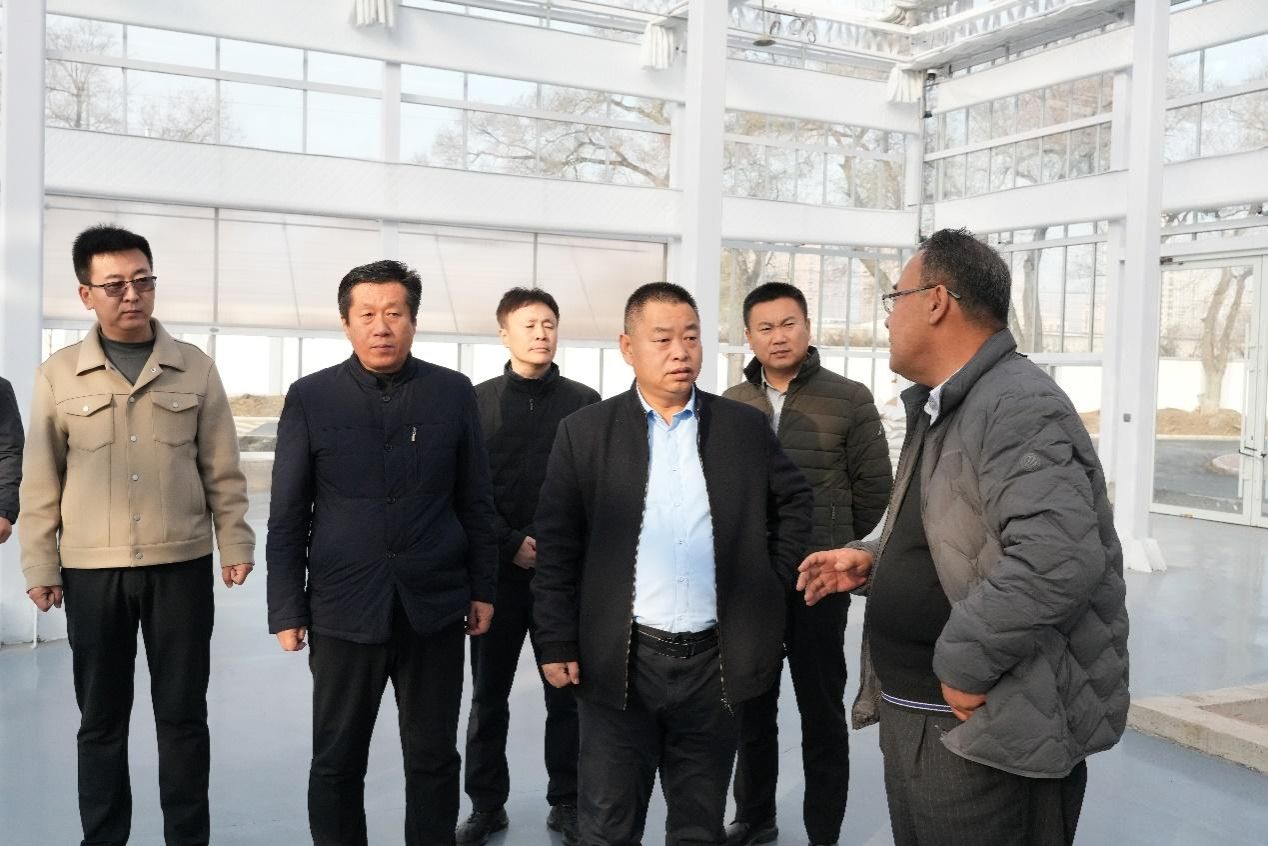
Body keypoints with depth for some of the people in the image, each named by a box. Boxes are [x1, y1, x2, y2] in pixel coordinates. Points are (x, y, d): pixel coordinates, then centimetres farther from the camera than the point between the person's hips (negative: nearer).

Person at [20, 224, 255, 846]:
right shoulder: (58, 374, 1)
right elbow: (40, 481, 4)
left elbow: (222, 470, 4)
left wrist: (235, 545, -1)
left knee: (183, 716, 8)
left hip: (181, 566, 0)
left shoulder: (195, 368, 2)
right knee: (101, 719, 11)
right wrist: (40, 567, 1)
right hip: (92, 571, 0)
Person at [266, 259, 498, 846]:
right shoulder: (310, 397, -1)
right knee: (337, 762, 12)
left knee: (433, 759, 12)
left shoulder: (453, 392, 1)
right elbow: (287, 517, 1)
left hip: (435, 607, 1)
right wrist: (287, 610, -1)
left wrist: (482, 589, 5)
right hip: (343, 610, 0)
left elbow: (476, 502, 5)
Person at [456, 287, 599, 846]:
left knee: (567, 692, 7)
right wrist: (512, 542, -11)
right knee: (489, 694, 9)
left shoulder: (585, 402, 4)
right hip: (498, 568, 0)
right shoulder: (477, 402, 3)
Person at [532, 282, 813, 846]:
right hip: (618, 661, -1)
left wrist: (773, 582, 8)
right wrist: (557, 644, -4)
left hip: (714, 660, 2)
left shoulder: (746, 427, 3)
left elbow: (795, 501, 17)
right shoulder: (585, 432, 0)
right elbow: (557, 547, -1)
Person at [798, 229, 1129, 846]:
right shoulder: (940, 408, 15)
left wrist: (966, 664, -23)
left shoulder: (1019, 407, -19)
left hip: (983, 732, -9)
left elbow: (1058, 561, -31)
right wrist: (871, 558, 8)